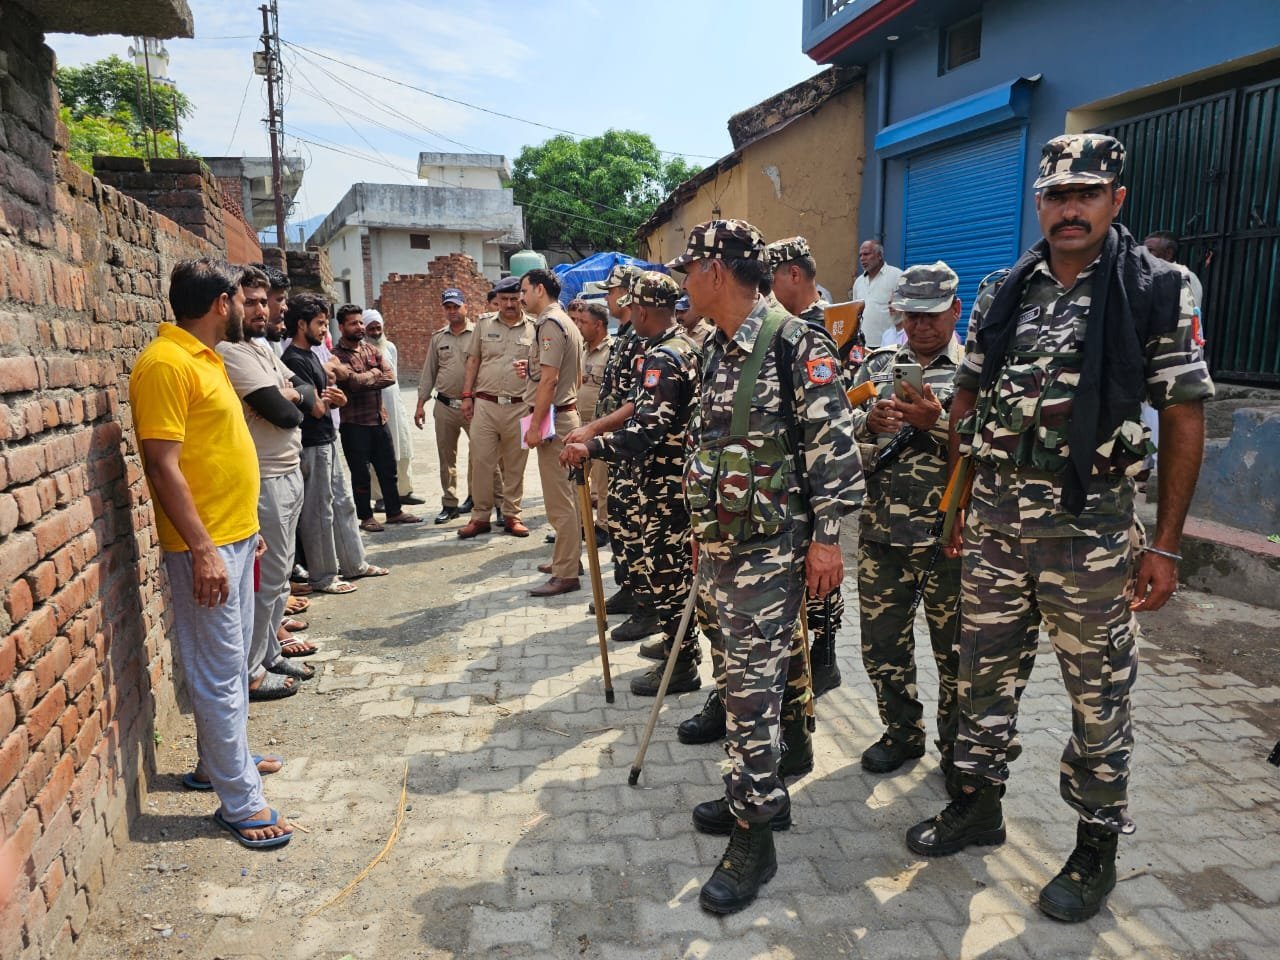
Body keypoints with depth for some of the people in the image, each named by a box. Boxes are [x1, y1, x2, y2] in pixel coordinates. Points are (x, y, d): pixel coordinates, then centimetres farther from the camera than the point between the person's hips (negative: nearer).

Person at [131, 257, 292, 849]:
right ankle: (241, 801, 8)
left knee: (232, 661, 20)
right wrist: (203, 549, -23)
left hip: (234, 535, 10)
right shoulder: (165, 364, -17)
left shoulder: (203, 358, 13)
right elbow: (162, 466, -21)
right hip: (205, 545, -10)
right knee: (220, 672, -2)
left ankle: (221, 757, 36)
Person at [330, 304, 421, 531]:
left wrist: (364, 379, -14)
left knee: (388, 469, 14)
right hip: (354, 424, -6)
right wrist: (374, 373, -8)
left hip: (379, 420, 6)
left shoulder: (372, 350, 9)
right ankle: (366, 517, 19)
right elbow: (354, 380, -24)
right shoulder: (336, 355, -11)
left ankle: (394, 511, 27)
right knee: (360, 473, 6)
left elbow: (390, 376, -3)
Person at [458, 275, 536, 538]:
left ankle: (511, 514, 19)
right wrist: (467, 395, 6)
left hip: (519, 407, -1)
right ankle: (480, 516, 13)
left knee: (515, 464, 7)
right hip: (484, 404, 1)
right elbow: (473, 361, 12)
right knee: (481, 461, 2)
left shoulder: (535, 328, 3)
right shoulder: (484, 323, 9)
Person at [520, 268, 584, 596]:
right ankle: (567, 558, 28)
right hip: (566, 413, 11)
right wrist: (532, 368, 17)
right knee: (564, 496, 17)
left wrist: (535, 425, -21)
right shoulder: (564, 321, 18)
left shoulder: (551, 323, -14)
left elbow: (549, 379, -21)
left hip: (553, 419, -11)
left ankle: (566, 574, -3)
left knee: (559, 500, -7)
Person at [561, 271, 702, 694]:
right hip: (682, 474, 10)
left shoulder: (662, 359, -21)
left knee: (665, 568, -1)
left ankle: (681, 666, 9)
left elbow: (648, 430, -31)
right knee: (676, 563, 20)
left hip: (664, 482, -10)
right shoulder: (686, 347, 10)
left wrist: (591, 448, -36)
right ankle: (681, 642, 35)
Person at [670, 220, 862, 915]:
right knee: (737, 676, 16)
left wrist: (827, 535, -17)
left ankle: (754, 835, 10)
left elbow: (833, 442, -16)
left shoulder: (793, 343, -14)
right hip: (720, 543, 9)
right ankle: (759, 793, 33)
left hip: (770, 548, -8)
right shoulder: (718, 351, 13)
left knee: (752, 686, -4)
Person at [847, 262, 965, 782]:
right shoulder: (877, 366, 11)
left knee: (956, 652, 10)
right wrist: (870, 422, -13)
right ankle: (902, 733, 34)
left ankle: (958, 750, 30)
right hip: (882, 538, 4)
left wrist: (937, 421, -23)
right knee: (882, 648, 13)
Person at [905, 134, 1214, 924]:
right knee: (985, 670, 15)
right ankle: (979, 805, 34)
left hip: (1090, 526, -4)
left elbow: (1185, 420, -5)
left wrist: (1166, 544, -8)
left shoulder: (1158, 291, -5)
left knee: (1100, 694, 9)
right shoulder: (1002, 295, 6)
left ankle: (1097, 847, 28)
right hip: (995, 518, 4)